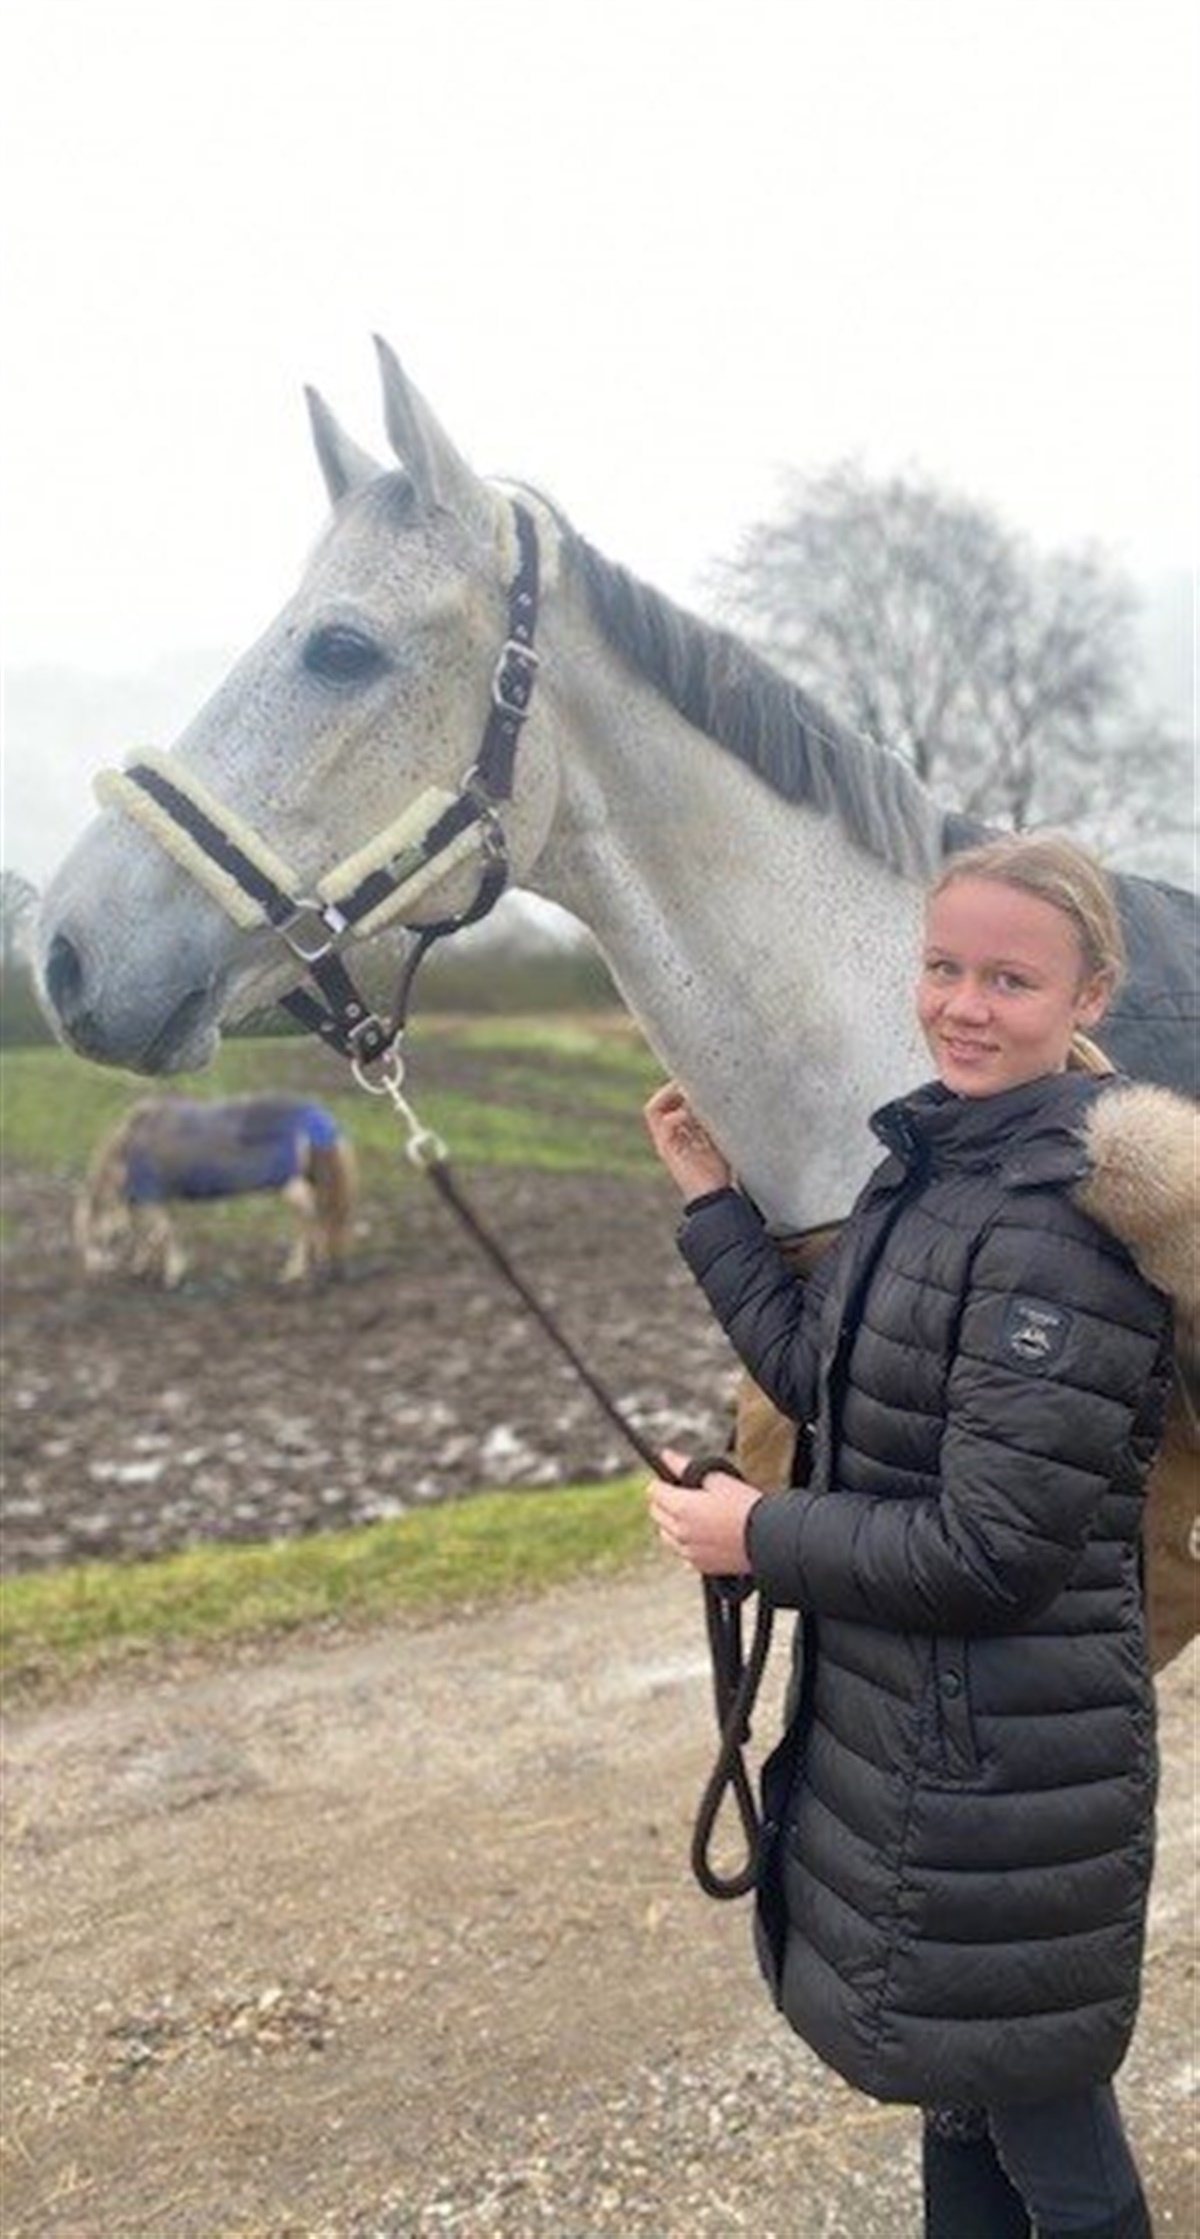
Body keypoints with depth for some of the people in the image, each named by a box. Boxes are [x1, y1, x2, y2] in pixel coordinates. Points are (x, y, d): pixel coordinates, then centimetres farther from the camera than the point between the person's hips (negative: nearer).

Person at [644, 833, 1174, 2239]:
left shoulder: (1065, 1220, -26)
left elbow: (993, 1548, -26)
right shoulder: (929, 1159, 2)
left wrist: (761, 1537, -16)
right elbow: (821, 1380, 6)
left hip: (1002, 1751, -9)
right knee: (966, 2086, 28)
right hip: (905, 1721, 9)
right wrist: (710, 1200, 4)